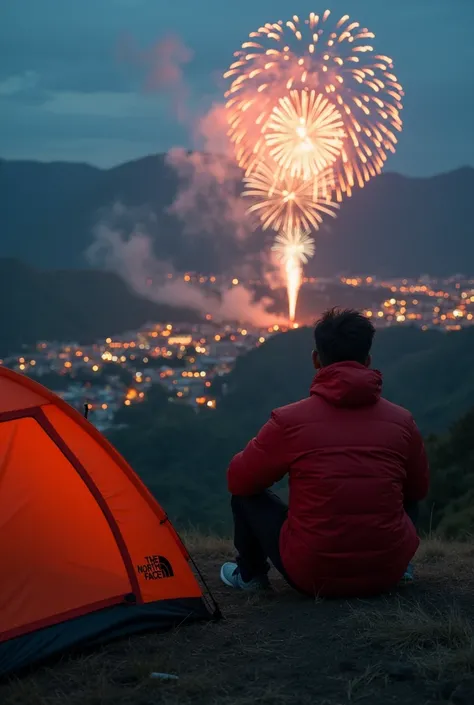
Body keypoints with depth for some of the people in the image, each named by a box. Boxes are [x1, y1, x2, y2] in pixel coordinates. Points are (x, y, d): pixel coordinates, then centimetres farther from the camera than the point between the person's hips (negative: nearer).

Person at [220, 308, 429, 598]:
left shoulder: (289, 420, -11)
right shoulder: (401, 421, -3)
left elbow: (239, 480, 3)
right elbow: (419, 489, 14)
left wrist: (260, 452, 24)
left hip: (312, 577, -2)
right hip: (388, 574, 2)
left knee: (247, 493, 19)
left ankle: (250, 574, 33)